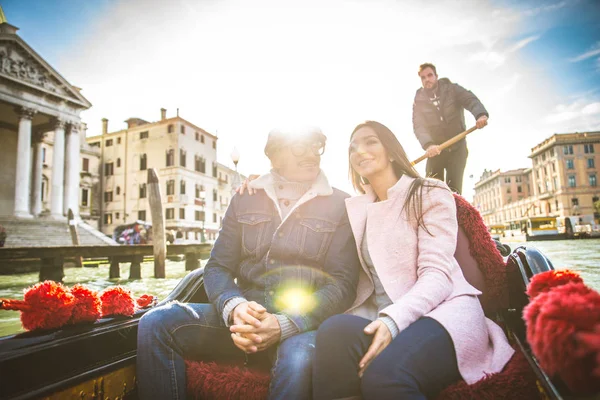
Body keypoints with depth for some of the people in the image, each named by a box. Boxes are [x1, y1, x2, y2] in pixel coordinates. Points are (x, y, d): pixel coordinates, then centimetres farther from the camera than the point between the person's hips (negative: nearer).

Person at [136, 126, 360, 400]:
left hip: (303, 321, -3)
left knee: (299, 357, -37)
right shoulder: (244, 200, 12)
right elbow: (218, 267, 9)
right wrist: (234, 307, -15)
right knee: (157, 322, -17)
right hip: (244, 317, 4)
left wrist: (284, 325, -19)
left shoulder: (340, 205, 4)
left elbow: (342, 283, -3)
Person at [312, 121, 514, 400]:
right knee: (335, 331, -32)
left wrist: (394, 319, -26)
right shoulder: (355, 208, 17)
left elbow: (437, 273, -10)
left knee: (384, 374, -35)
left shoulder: (430, 193, 3)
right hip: (380, 318, 4)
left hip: (442, 312, -3)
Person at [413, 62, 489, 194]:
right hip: (435, 150, 1)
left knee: (454, 190, -10)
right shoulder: (419, 101, 0)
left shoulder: (452, 89, 2)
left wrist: (481, 114, -39)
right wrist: (428, 145, -35)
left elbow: (470, 100, -15)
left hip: (457, 148, 0)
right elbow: (418, 126, -14)